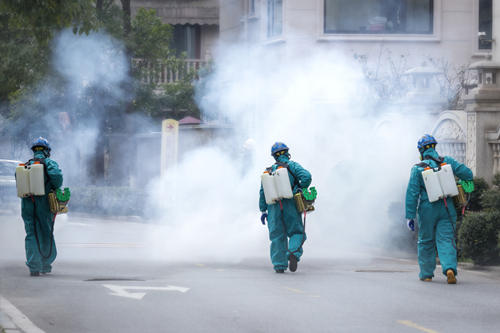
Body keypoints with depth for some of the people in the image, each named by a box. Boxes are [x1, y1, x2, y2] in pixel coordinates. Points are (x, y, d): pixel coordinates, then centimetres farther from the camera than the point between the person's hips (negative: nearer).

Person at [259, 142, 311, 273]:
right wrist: (301, 190, 1)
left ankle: (279, 265, 2)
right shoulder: (292, 166, 1)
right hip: (290, 206, -3)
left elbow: (263, 192, 11)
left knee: (277, 237, 7)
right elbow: (306, 176, -15)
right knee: (296, 232, 6)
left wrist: (263, 210, 16)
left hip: (274, 207, 3)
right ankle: (294, 252, -22)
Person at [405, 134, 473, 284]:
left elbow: (412, 193, -9)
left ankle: (426, 274, 19)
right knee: (446, 241, -2)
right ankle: (449, 268, -25)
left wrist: (410, 216, -7)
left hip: (427, 210, -1)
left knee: (426, 242, 13)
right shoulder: (447, 162, 1)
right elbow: (467, 173, -1)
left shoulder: (418, 169, -6)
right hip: (446, 210, 1)